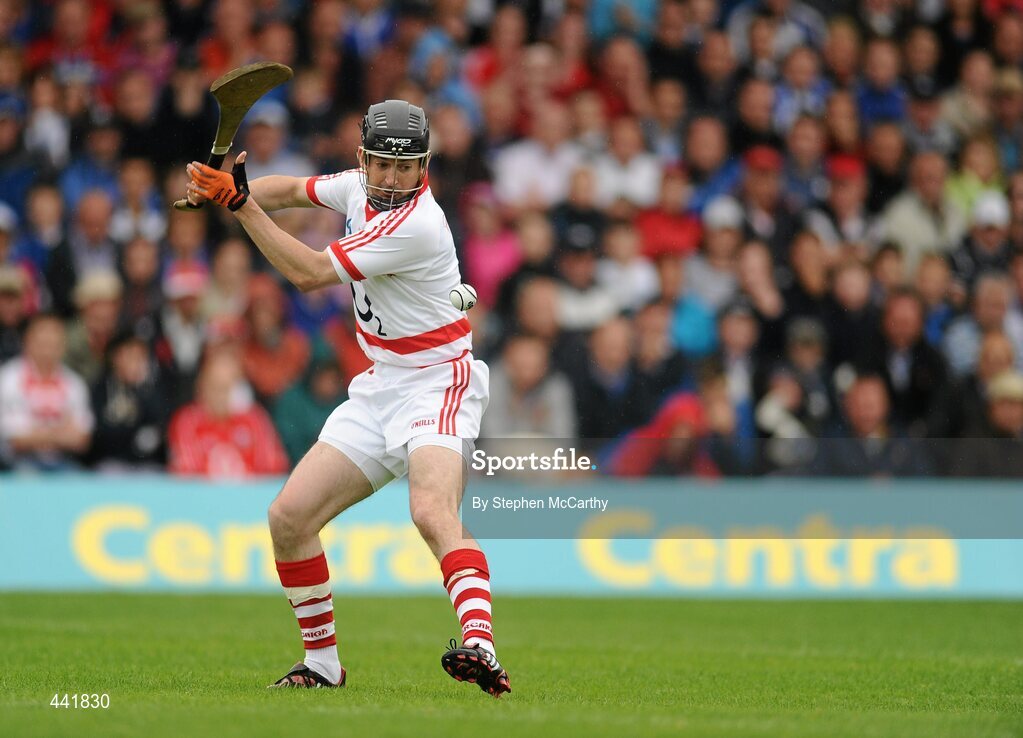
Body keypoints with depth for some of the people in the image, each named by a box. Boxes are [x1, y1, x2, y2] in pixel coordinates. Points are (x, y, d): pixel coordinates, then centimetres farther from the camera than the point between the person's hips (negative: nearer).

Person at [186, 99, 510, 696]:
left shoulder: (415, 224, -22)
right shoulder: (361, 187, 4)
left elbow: (309, 273, -20)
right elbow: (296, 190, 24)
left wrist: (240, 203, -17)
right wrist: (226, 188, 5)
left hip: (437, 385, -9)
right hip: (380, 389, 9)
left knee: (432, 511, -34)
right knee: (289, 517, 2)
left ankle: (482, 648, -49)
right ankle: (323, 663, 15)